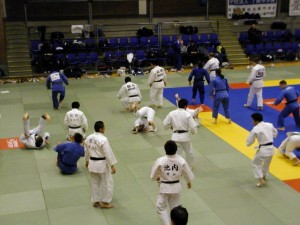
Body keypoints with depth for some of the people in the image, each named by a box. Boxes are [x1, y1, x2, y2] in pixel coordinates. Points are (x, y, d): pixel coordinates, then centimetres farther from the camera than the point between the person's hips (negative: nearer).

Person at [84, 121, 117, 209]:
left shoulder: (88, 138, 0)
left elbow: (86, 150, 12)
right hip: (102, 164, -7)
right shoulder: (103, 139, -23)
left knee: (95, 182, 19)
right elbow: (108, 153, -19)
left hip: (92, 163, 7)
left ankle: (96, 201, 29)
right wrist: (112, 166, -13)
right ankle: (104, 202, 17)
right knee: (107, 183, 9)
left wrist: (87, 161, 27)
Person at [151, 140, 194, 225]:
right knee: (176, 207, 21)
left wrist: (157, 179, 17)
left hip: (164, 187, -3)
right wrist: (189, 182, 22)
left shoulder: (160, 161, -21)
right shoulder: (181, 160, -14)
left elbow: (153, 176, -7)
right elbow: (188, 173, 1)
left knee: (161, 208, 14)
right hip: (176, 187, 3)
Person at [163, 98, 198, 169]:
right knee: (189, 151, 22)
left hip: (175, 136, 1)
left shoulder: (172, 113, -5)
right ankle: (190, 166, 38)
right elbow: (193, 126, -11)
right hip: (185, 136, -1)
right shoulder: (187, 114, -12)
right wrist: (193, 131, 10)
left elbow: (165, 124, 0)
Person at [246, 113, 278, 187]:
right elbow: (275, 134, 21)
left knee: (256, 164, 14)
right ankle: (263, 177, 48)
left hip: (263, 150, -6)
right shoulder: (269, 125, 2)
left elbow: (249, 142, -6)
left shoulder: (255, 129, -14)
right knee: (266, 163, 30)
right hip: (271, 149, 6)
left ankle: (261, 181, 8)